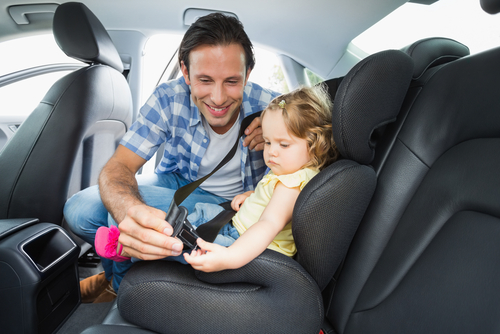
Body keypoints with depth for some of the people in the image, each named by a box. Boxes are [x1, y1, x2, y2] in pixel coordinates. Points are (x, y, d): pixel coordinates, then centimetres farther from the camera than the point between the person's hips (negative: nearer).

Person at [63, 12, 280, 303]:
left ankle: (120, 283, 6)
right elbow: (119, 166, -26)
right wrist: (130, 211, -51)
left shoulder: (268, 107, -24)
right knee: (81, 211, -17)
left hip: (232, 204, -2)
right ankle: (115, 271, 19)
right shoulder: (170, 99, -21)